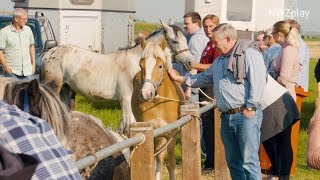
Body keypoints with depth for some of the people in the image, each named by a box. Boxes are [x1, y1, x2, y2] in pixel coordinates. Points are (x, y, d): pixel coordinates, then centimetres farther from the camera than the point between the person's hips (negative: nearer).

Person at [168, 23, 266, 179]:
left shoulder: (249, 54, -7)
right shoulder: (220, 61, 22)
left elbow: (258, 83, -16)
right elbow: (203, 78, 33)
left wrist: (250, 108, -17)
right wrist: (179, 78, 28)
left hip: (246, 115, -9)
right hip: (226, 117, 9)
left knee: (249, 162, -9)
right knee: (233, 162, 12)